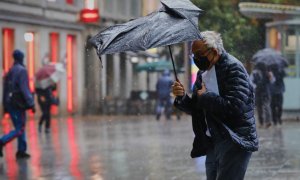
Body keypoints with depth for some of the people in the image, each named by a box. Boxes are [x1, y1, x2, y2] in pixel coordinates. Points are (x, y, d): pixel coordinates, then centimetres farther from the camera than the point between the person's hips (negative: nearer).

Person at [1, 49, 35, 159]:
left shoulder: (10, 72, 11)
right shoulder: (22, 71, -12)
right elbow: (24, 89, -18)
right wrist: (31, 104, -16)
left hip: (10, 104, 8)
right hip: (19, 104, -8)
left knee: (19, 128, 14)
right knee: (20, 129, -5)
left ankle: (21, 151, 14)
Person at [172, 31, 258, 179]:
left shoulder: (233, 68, -13)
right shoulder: (203, 73, 12)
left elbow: (235, 107, -25)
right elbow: (195, 109, 18)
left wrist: (205, 97, -13)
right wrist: (182, 97, -3)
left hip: (235, 142, -8)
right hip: (212, 143, 9)